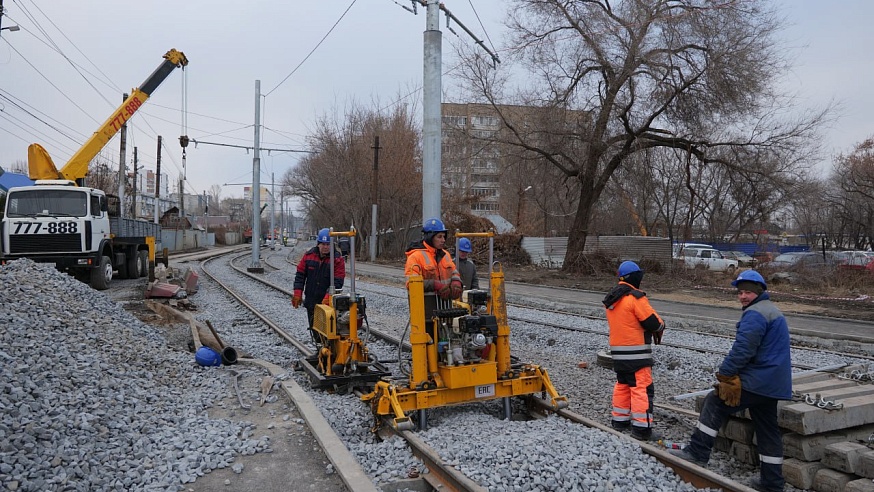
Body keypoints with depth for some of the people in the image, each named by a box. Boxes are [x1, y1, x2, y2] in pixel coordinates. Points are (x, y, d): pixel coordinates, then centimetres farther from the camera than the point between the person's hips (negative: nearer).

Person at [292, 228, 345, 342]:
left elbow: (337, 282, -14)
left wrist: (328, 297, -26)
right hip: (311, 301, 4)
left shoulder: (338, 259, -9)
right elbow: (300, 275, 7)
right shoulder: (309, 255, 1)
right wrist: (297, 293, -1)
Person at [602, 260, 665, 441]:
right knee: (642, 388, -4)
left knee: (622, 384, 19)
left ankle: (619, 420, 26)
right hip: (636, 352, -8)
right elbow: (653, 321, -16)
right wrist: (660, 326, 8)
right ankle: (641, 428, -4)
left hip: (618, 351, 8)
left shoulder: (611, 298, 10)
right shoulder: (635, 297, -17)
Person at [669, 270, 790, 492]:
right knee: (767, 430, 15)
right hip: (773, 385, 10)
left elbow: (742, 350, -24)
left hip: (757, 382, -10)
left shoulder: (755, 314, -15)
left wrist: (724, 375, -14)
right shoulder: (772, 311, 20)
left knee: (715, 402, -3)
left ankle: (697, 452, -2)